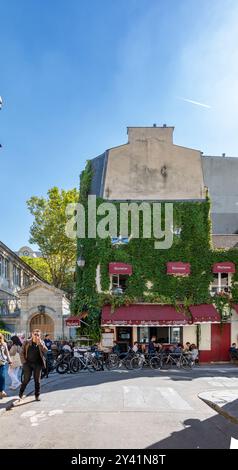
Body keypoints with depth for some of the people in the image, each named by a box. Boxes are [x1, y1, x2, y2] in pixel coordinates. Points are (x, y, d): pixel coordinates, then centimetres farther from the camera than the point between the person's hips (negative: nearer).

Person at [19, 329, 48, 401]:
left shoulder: (41, 343, 3)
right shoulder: (27, 342, 0)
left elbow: (45, 351, -13)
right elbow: (22, 352, 2)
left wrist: (39, 343, -21)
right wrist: (24, 361, -5)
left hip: (38, 364, 1)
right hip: (28, 363, -1)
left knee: (37, 380, 6)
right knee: (26, 379, 1)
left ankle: (37, 395, 17)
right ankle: (20, 394, 21)